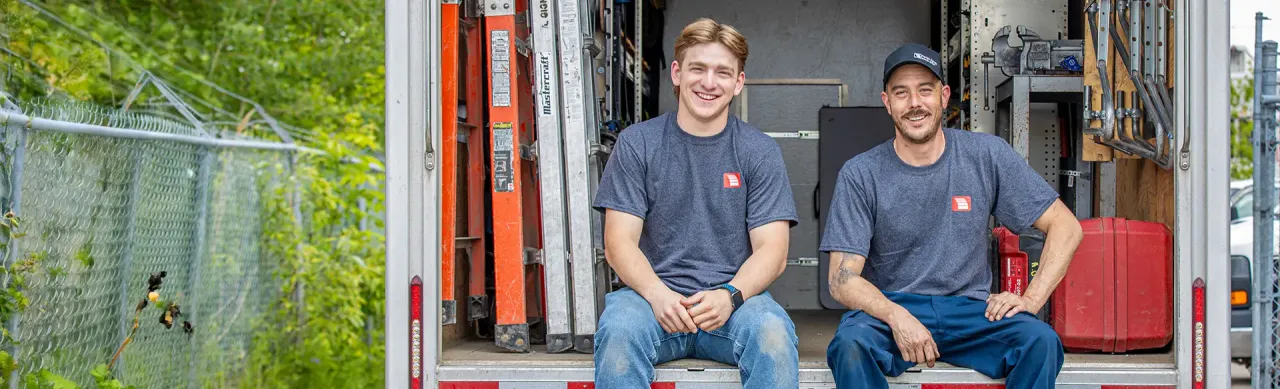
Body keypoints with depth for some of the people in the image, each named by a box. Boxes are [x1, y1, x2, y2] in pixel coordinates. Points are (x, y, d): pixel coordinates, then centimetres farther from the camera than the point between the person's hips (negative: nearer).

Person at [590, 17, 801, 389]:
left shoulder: (760, 152, 7)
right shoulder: (637, 144, 6)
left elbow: (771, 250, 0)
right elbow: (619, 243, 0)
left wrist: (729, 296, -20)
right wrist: (656, 294, -20)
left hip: (734, 297, 0)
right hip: (654, 293, 0)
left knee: (773, 333, -33)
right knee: (618, 329, -33)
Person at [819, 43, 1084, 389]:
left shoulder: (987, 155, 2)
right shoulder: (860, 175, -2)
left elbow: (1066, 227, 5)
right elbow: (842, 279, -7)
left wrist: (1032, 298, -9)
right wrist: (897, 317, -26)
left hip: (970, 308, 2)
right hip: (889, 307, -1)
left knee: (1041, 340, -28)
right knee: (851, 343, -34)